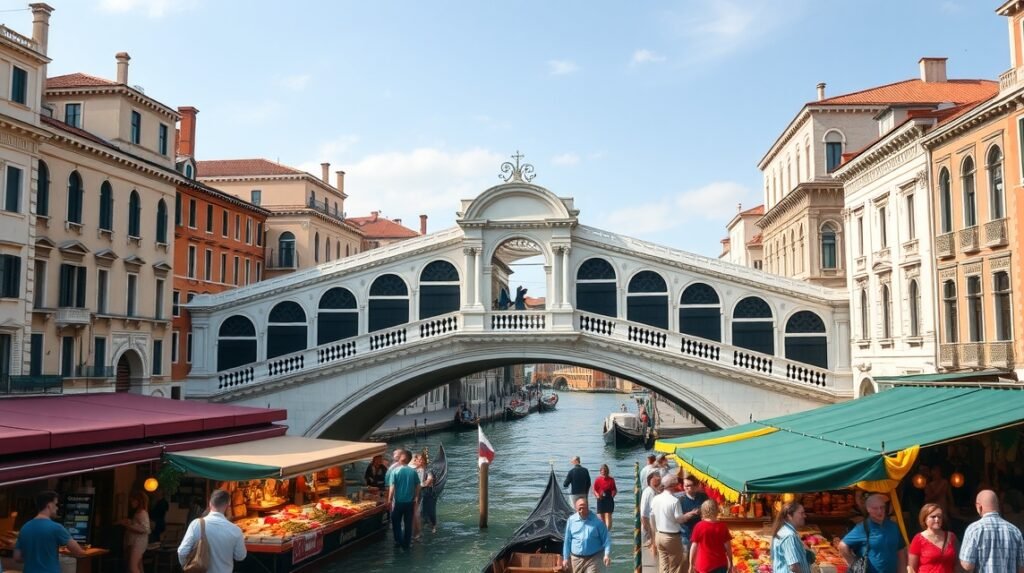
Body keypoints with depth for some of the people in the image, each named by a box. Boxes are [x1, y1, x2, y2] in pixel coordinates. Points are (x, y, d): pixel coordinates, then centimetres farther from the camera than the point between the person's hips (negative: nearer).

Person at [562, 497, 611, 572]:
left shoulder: (597, 521, -7)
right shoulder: (571, 520, -1)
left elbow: (606, 539, -3)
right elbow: (567, 541, 5)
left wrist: (607, 554, -16)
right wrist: (566, 558, 6)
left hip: (593, 558, -3)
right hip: (576, 558, 3)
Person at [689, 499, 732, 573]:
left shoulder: (699, 526, -9)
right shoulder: (723, 527, -5)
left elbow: (694, 546, -6)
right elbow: (727, 547, -1)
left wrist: (691, 564, 3)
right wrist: (730, 563, 11)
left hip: (704, 565, -1)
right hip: (720, 565, 1)